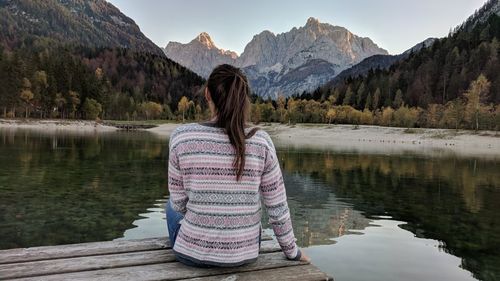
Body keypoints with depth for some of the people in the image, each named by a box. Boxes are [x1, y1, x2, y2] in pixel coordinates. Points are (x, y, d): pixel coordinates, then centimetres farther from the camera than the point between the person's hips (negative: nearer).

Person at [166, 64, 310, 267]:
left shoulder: (182, 137, -17)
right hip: (244, 253, 2)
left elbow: (179, 202, -8)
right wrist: (292, 251, 7)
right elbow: (278, 208, -10)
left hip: (194, 252, -1)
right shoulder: (261, 142, -15)